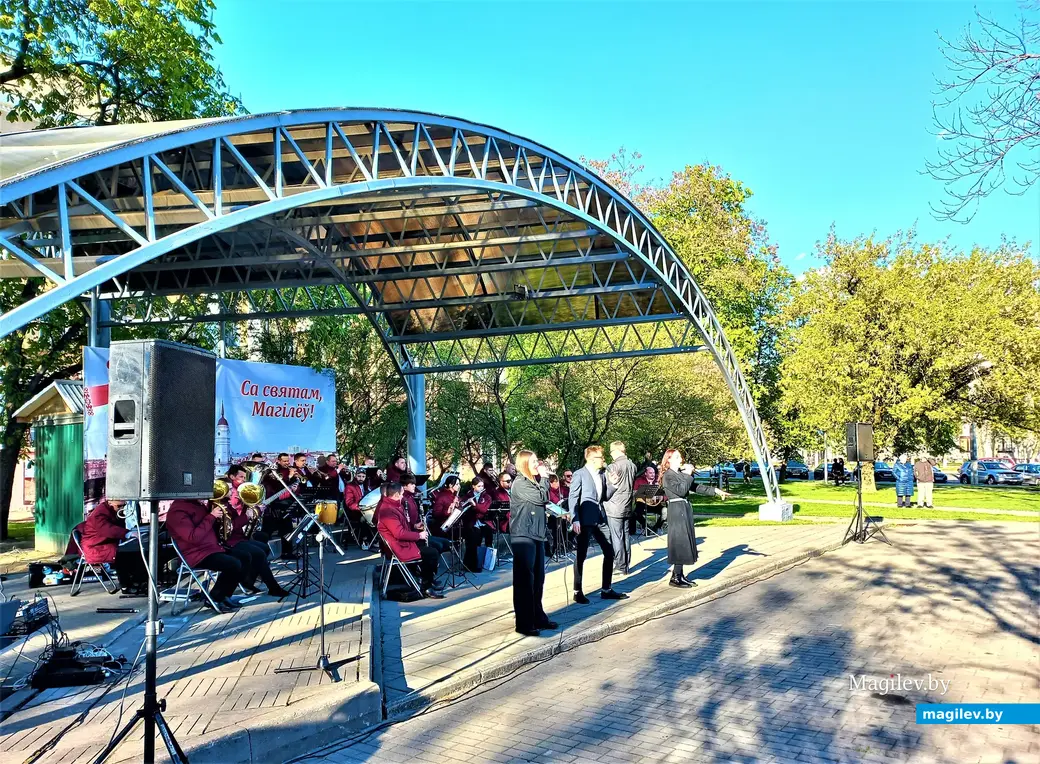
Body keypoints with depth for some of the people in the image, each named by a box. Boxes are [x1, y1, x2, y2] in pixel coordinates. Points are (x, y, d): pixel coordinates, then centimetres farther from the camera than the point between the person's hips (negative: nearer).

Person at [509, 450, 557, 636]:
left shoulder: (534, 481, 18)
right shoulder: (519, 483, -10)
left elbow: (545, 500, 16)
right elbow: (540, 498, -16)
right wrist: (544, 478, -6)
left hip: (537, 535, 9)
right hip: (523, 537, -9)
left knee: (538, 579, 13)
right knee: (524, 580, -6)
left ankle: (538, 618, 22)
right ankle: (524, 623, -1)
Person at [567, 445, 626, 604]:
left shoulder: (601, 475, 13)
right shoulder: (579, 474, -8)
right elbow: (572, 498, -11)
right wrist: (575, 520, -18)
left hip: (600, 519, 7)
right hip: (585, 520, -7)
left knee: (609, 553, 9)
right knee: (581, 556, 1)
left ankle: (606, 590, 19)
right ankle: (578, 592, 10)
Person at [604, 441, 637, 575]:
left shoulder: (614, 466, -16)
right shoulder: (632, 465, 6)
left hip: (615, 507, -7)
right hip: (627, 507, 7)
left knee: (616, 537, 0)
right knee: (626, 536, 12)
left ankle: (620, 566, 3)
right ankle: (626, 565, 18)